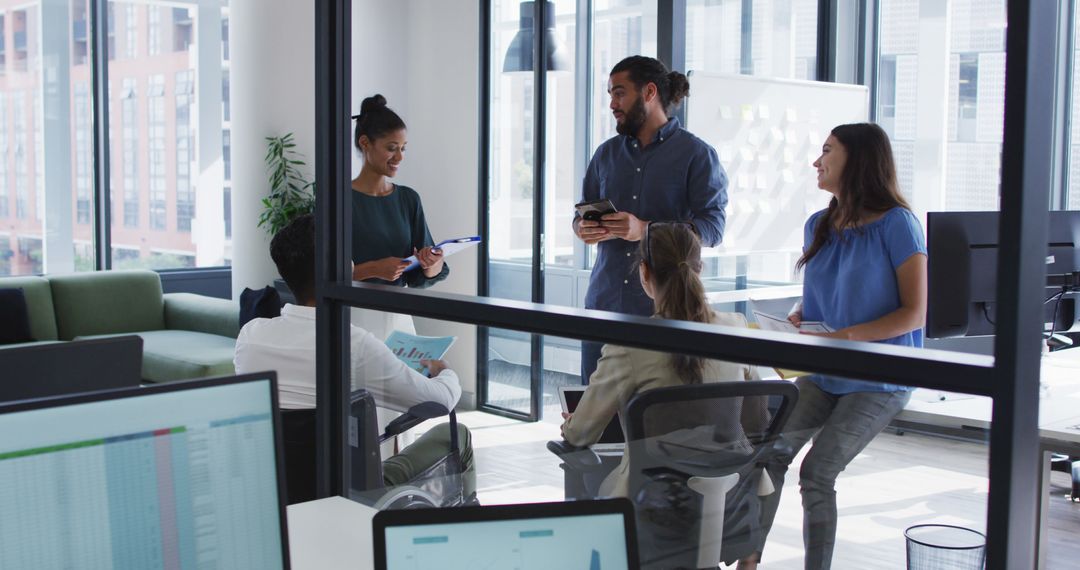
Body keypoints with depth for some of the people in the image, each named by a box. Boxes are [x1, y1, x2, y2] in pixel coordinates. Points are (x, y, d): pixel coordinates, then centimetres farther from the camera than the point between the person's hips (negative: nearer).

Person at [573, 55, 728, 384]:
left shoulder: (696, 154, -1)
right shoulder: (607, 153, 15)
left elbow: (713, 227, -9)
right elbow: (582, 214, 19)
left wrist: (644, 230, -21)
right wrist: (584, 229, -7)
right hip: (603, 302, 5)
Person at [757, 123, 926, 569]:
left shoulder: (895, 224, -11)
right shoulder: (819, 226, 9)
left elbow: (914, 312, -13)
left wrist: (846, 336, -23)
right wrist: (795, 319, -3)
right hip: (822, 373, 6)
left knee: (817, 474, -15)